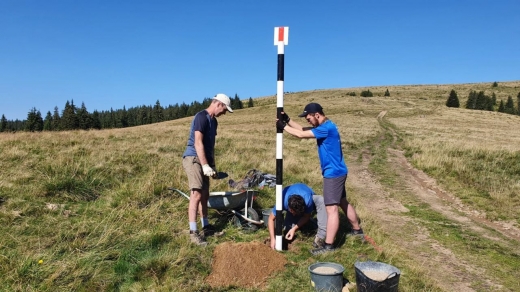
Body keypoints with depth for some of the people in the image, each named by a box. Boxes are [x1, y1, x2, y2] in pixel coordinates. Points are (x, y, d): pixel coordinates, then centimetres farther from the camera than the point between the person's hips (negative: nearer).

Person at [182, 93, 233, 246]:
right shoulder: (201, 117, -13)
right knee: (196, 194, -15)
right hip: (193, 158, -10)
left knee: (205, 195, 14)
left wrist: (212, 165, 20)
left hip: (204, 160, 10)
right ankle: (193, 232, -12)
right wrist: (205, 165, -24)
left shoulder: (213, 121, 15)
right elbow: (198, 143, -20)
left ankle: (206, 227, 25)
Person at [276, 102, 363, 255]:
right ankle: (357, 230, 39)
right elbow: (303, 129, 13)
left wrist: (283, 127, -12)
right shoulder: (324, 127, 11)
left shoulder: (326, 128, -21)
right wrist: (288, 120, 2)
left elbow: (301, 134, -24)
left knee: (332, 208, -8)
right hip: (336, 172, 11)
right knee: (343, 202, 22)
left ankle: (328, 245, -3)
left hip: (333, 173, -11)